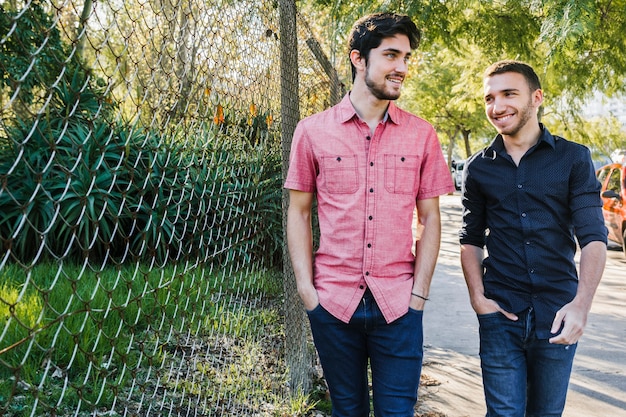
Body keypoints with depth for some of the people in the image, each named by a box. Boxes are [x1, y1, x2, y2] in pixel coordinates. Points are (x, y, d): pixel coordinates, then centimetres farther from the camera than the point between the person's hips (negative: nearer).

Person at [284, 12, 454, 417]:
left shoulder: (421, 134, 3)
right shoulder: (313, 131, 1)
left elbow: (430, 219, 5)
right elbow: (299, 213, 5)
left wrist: (419, 294, -2)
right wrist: (306, 289, -3)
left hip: (398, 303, 0)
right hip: (333, 301, 0)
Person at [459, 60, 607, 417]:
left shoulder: (573, 158, -1)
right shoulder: (480, 168, 5)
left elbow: (593, 236, -7)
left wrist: (581, 304, -20)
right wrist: (478, 296, -3)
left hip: (558, 315, 0)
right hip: (501, 313, 1)